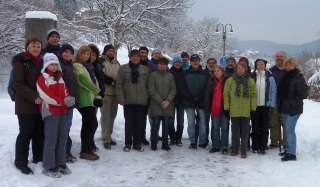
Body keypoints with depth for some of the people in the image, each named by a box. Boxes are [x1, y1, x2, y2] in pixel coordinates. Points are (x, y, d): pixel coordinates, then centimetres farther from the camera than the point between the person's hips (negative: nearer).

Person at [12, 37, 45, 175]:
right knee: (26, 133, -3)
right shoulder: (20, 61, -6)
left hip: (41, 104, 6)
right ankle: (21, 162, 8)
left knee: (40, 132, 9)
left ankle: (38, 157, 22)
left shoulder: (41, 62, 15)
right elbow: (18, 84, -13)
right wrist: (34, 97, -20)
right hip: (26, 104, -6)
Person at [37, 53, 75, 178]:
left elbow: (65, 92, 15)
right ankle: (49, 167, -1)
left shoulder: (60, 77, 17)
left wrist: (69, 99, -8)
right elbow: (46, 95, -16)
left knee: (63, 138, 9)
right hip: (51, 111, -7)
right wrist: (63, 102, -17)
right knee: (51, 139, -7)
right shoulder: (42, 78, -6)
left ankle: (61, 163, 19)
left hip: (62, 111, 7)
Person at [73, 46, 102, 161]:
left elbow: (94, 81, 13)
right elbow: (84, 81, -14)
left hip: (91, 99, 8)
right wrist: (98, 91, -5)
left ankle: (85, 149, 16)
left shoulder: (88, 66, 21)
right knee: (93, 124, -13)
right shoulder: (77, 66, -4)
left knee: (87, 125, 10)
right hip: (85, 100, -8)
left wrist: (97, 96, 0)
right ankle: (85, 151, -7)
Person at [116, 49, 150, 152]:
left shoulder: (145, 70, 8)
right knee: (128, 122, 3)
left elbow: (148, 85, 10)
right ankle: (128, 144, 14)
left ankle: (137, 144, 17)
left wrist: (147, 98, 3)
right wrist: (121, 99, -9)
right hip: (128, 101, -2)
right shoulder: (123, 68, 0)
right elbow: (119, 85, -3)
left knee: (138, 123, 8)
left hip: (141, 101, 2)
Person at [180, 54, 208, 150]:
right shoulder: (186, 73, 5)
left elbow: (206, 88, -1)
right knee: (191, 123, 2)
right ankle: (193, 142, 11)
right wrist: (191, 98, -10)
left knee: (202, 122, 3)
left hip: (201, 102, 0)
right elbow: (182, 88, 0)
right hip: (188, 102, 0)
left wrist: (197, 98, -11)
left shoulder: (204, 74, 5)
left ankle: (202, 142, 13)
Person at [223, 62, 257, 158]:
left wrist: (253, 108, -2)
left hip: (246, 111, 0)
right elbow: (226, 94, 1)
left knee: (245, 131, 6)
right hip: (234, 111, 0)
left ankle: (244, 150, 14)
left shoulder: (250, 81, 4)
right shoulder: (230, 80, 2)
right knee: (235, 130, 10)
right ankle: (234, 149, 21)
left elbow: (254, 95, 3)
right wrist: (226, 108, -3)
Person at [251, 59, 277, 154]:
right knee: (255, 127, 5)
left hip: (266, 106, 0)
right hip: (255, 106, 0)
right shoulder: (252, 77, 1)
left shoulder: (270, 77, 1)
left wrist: (272, 106, -6)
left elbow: (273, 92, -1)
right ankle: (255, 147, 12)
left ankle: (263, 147, 12)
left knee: (264, 128, 6)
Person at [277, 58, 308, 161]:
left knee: (290, 130, -8)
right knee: (287, 129, 14)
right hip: (285, 108, 8)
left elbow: (303, 94, -14)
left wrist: (292, 104, -15)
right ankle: (289, 149, 24)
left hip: (293, 109, -8)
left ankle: (292, 153, -4)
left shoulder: (298, 77, -11)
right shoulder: (286, 76, 13)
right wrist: (279, 103, 10)